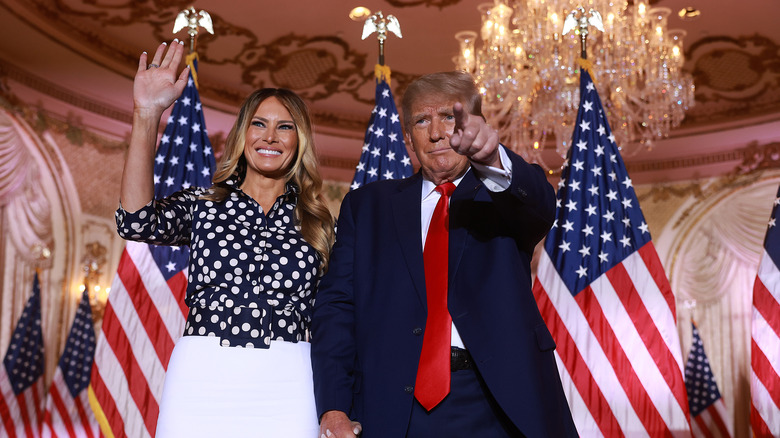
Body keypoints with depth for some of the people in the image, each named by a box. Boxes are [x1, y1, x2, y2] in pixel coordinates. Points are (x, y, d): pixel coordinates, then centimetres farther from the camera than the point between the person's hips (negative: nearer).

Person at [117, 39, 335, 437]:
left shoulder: (316, 222, 10)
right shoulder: (202, 205, 7)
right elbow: (137, 222, -13)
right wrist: (147, 115, -16)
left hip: (285, 388, 1)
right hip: (201, 379, 0)